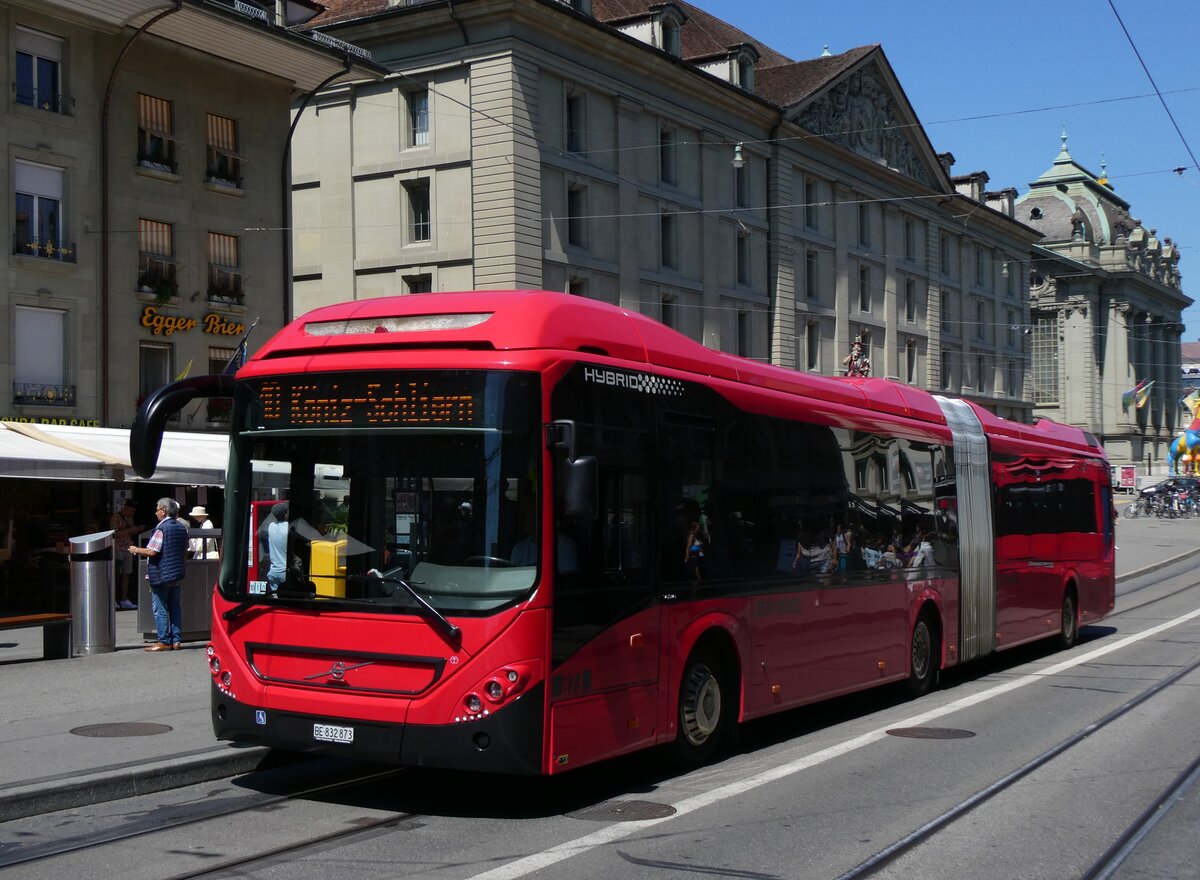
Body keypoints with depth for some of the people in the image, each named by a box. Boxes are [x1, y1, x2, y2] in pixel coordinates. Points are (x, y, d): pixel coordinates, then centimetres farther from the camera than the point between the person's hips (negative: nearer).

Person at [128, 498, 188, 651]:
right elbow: (185, 552, 17)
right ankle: (176, 640, 11)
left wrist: (136, 550, -4)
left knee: (160, 609, -2)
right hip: (177, 575, 8)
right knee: (175, 607, 11)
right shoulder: (181, 528, 10)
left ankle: (164, 642, -1)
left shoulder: (161, 528, -15)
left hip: (161, 575, -8)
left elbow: (151, 551, -20)